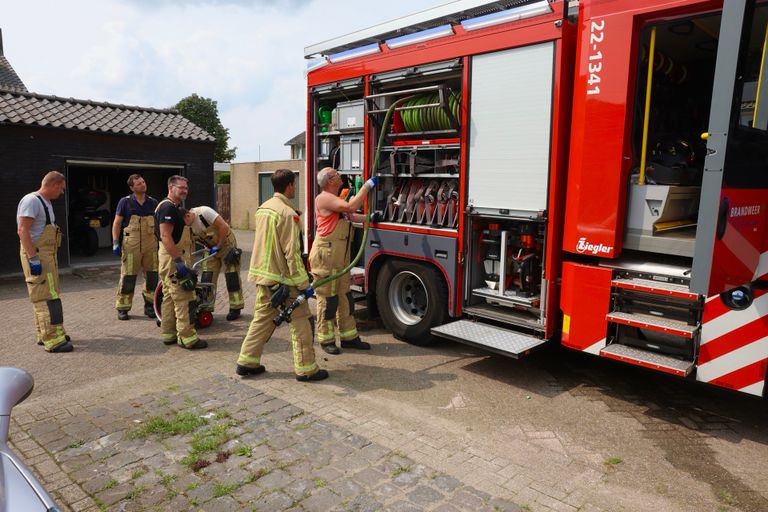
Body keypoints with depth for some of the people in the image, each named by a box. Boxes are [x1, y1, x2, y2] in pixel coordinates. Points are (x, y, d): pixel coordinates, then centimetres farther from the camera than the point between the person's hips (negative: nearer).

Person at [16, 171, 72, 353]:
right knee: (47, 297, -11)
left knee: (45, 295, 15)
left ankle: (45, 334, 24)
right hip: (37, 255, -10)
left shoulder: (46, 203, 17)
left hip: (47, 255, 10)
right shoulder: (31, 201, -13)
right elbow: (22, 231, -20)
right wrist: (33, 258, -24)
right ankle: (53, 340, -11)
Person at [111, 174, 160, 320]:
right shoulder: (125, 202, 2)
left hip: (151, 245, 3)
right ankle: (122, 308, 9)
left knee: (152, 276, 5)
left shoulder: (153, 202, 11)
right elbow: (117, 223, 3)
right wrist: (115, 243, -4)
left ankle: (149, 306, 18)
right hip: (131, 246, -3)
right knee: (128, 277, -2)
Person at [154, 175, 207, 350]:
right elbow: (165, 236, -23)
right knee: (182, 299, -8)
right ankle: (187, 338, -5)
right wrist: (179, 261, -27)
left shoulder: (175, 208, 17)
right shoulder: (168, 207, -15)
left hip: (175, 257, 11)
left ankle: (168, 334, 22)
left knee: (170, 297, 14)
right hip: (173, 258, -11)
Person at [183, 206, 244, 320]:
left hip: (226, 243, -6)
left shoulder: (204, 212, -28)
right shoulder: (187, 226, -8)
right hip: (211, 248, 6)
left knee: (231, 277, -4)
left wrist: (218, 247, -22)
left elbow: (224, 226, -28)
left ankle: (235, 308, 5)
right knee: (207, 278, 2)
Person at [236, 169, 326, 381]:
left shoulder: (263, 208, 10)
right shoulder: (287, 213, -18)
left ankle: (246, 362, 23)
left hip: (263, 275, 9)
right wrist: (304, 284, -16)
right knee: (300, 322, 2)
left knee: (262, 318, 17)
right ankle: (306, 368, 9)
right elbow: (292, 253, -21)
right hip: (283, 279, -9)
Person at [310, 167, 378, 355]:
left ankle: (348, 336, 21)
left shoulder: (337, 199, 19)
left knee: (344, 296, 12)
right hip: (326, 255, -10)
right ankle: (326, 340, 9)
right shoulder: (324, 198, -13)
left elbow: (350, 216, 25)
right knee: (327, 297, -2)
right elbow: (351, 207, -22)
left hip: (341, 257, 10)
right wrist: (367, 186, -15)